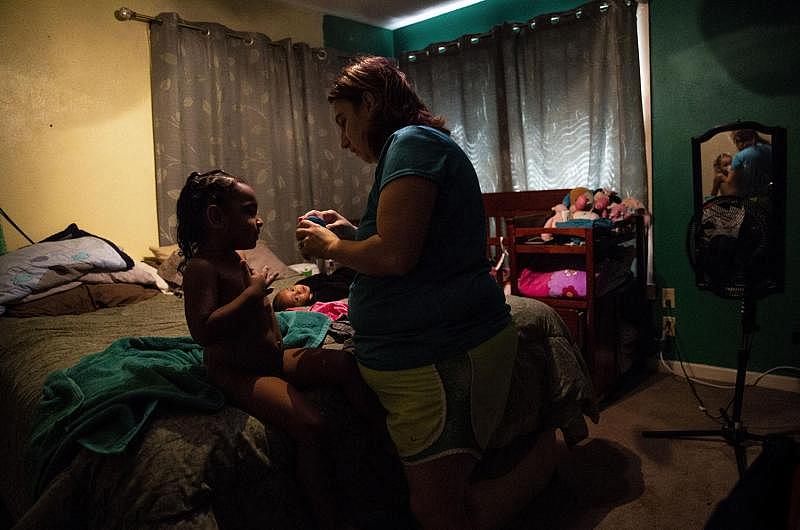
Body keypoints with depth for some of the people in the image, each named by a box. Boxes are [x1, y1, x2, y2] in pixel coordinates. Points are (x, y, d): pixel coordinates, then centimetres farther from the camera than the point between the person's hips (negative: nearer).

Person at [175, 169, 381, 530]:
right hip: (238, 375, -9)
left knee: (345, 363, -11)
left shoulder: (238, 261, 11)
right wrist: (253, 292, -25)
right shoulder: (201, 267, -16)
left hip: (273, 358, 9)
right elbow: (203, 331, -30)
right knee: (312, 426, -25)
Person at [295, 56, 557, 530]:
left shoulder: (412, 141, -12)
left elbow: (395, 256, -23)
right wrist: (350, 233, 14)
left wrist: (331, 247, -5)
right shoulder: (420, 143, 20)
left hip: (441, 355, -10)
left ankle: (547, 455, 11)